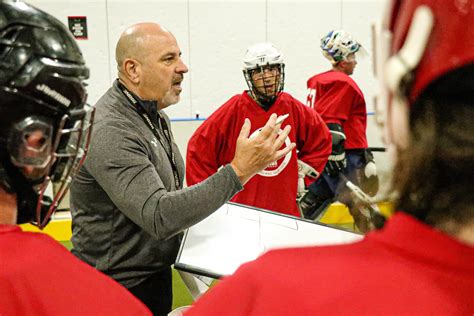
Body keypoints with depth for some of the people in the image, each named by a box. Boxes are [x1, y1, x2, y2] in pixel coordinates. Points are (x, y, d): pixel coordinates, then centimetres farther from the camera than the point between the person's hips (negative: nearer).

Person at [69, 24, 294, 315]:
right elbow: (159, 217, -34)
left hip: (156, 272, 8)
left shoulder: (153, 114, 4)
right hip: (122, 287, -8)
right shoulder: (109, 132, -26)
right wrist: (238, 171, -37)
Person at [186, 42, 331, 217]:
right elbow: (199, 149, -7)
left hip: (286, 210, 4)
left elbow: (321, 139, 15)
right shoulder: (233, 110, -11)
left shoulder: (293, 109, -1)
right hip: (240, 211, -3)